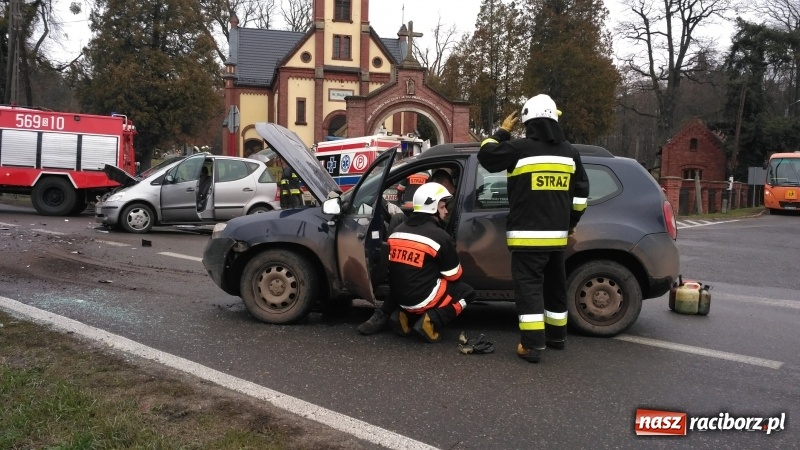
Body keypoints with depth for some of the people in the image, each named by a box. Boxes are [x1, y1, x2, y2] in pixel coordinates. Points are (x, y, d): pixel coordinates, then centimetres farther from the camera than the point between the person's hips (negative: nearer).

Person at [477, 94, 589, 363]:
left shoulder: (519, 148, -10)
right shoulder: (569, 151, 9)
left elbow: (486, 156, 2)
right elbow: (581, 192, 14)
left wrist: (503, 131, 13)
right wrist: (570, 223, 25)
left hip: (527, 234, -6)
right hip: (557, 234, 6)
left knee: (529, 286, -4)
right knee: (555, 285, 18)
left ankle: (532, 345, -9)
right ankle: (557, 336, 30)